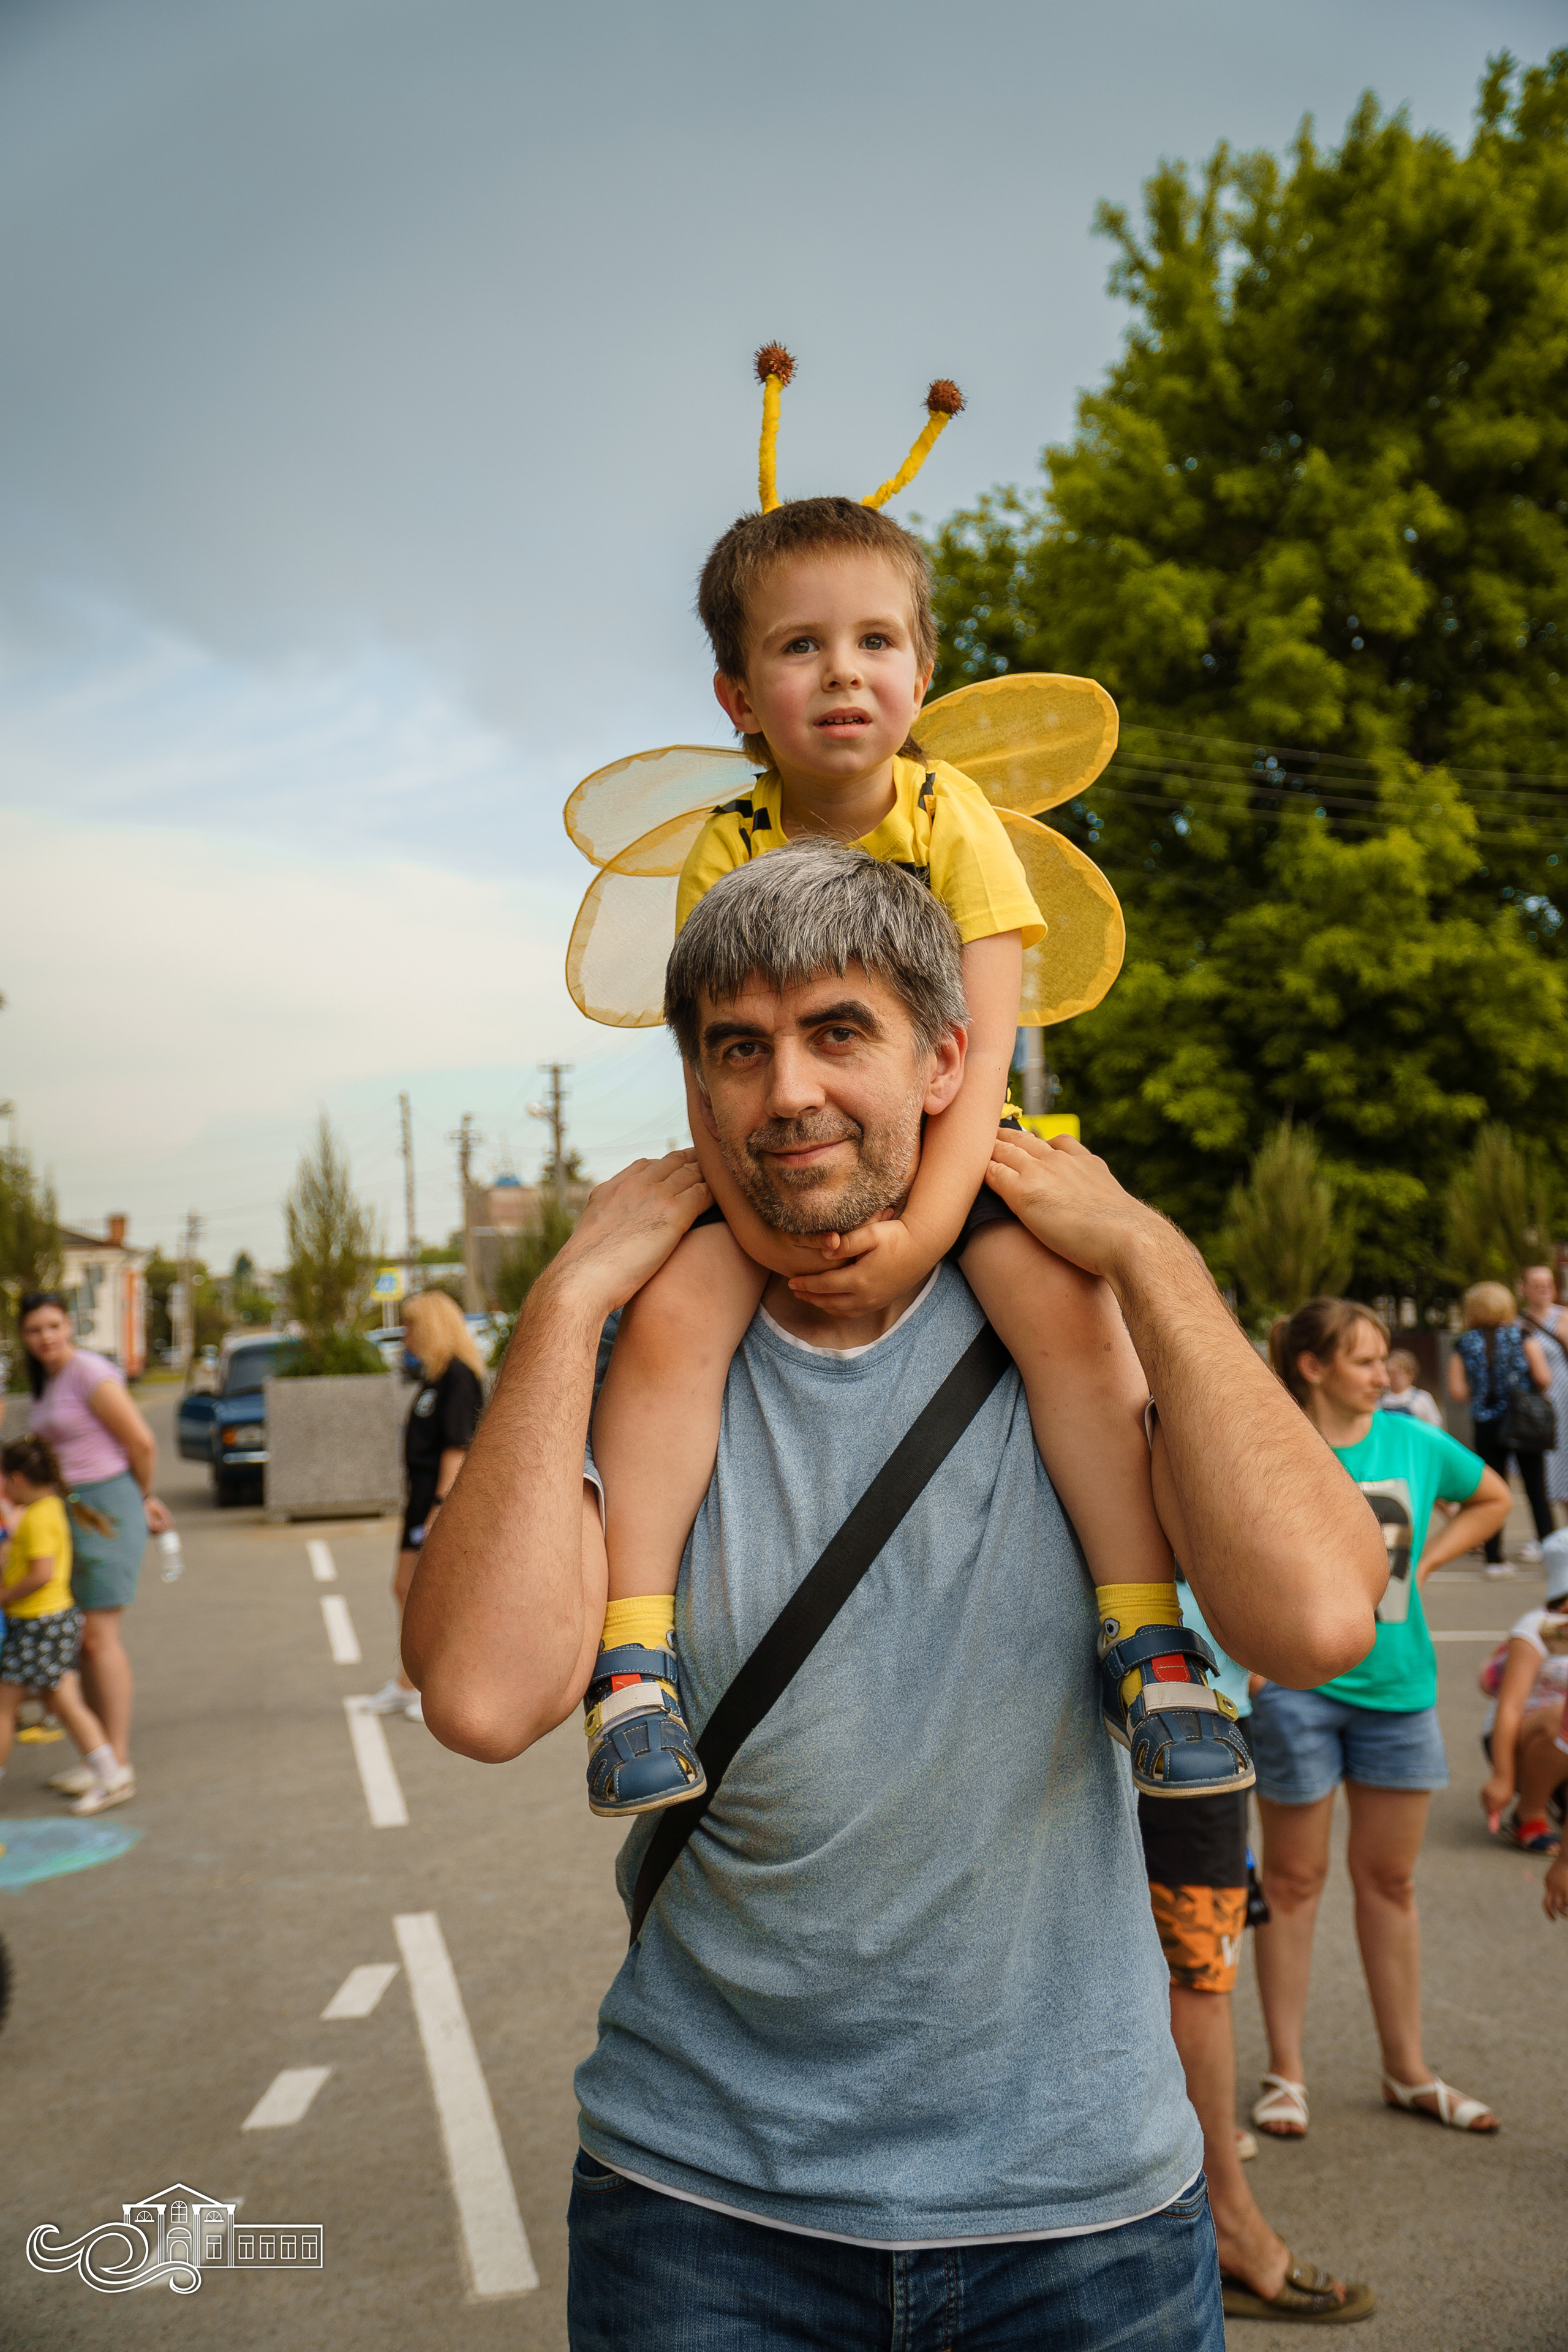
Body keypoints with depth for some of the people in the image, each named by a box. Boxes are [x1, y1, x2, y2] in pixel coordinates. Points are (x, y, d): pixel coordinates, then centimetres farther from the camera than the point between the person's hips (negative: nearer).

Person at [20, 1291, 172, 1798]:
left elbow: (141, 1442, -14)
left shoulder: (90, 1374, -14)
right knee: (81, 1637, 11)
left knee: (99, 1636, -9)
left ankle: (118, 1765, -4)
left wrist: (144, 1499, 2)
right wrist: (144, 1499, 10)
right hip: (73, 1509, 9)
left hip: (106, 1508, -9)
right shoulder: (47, 1384, 14)